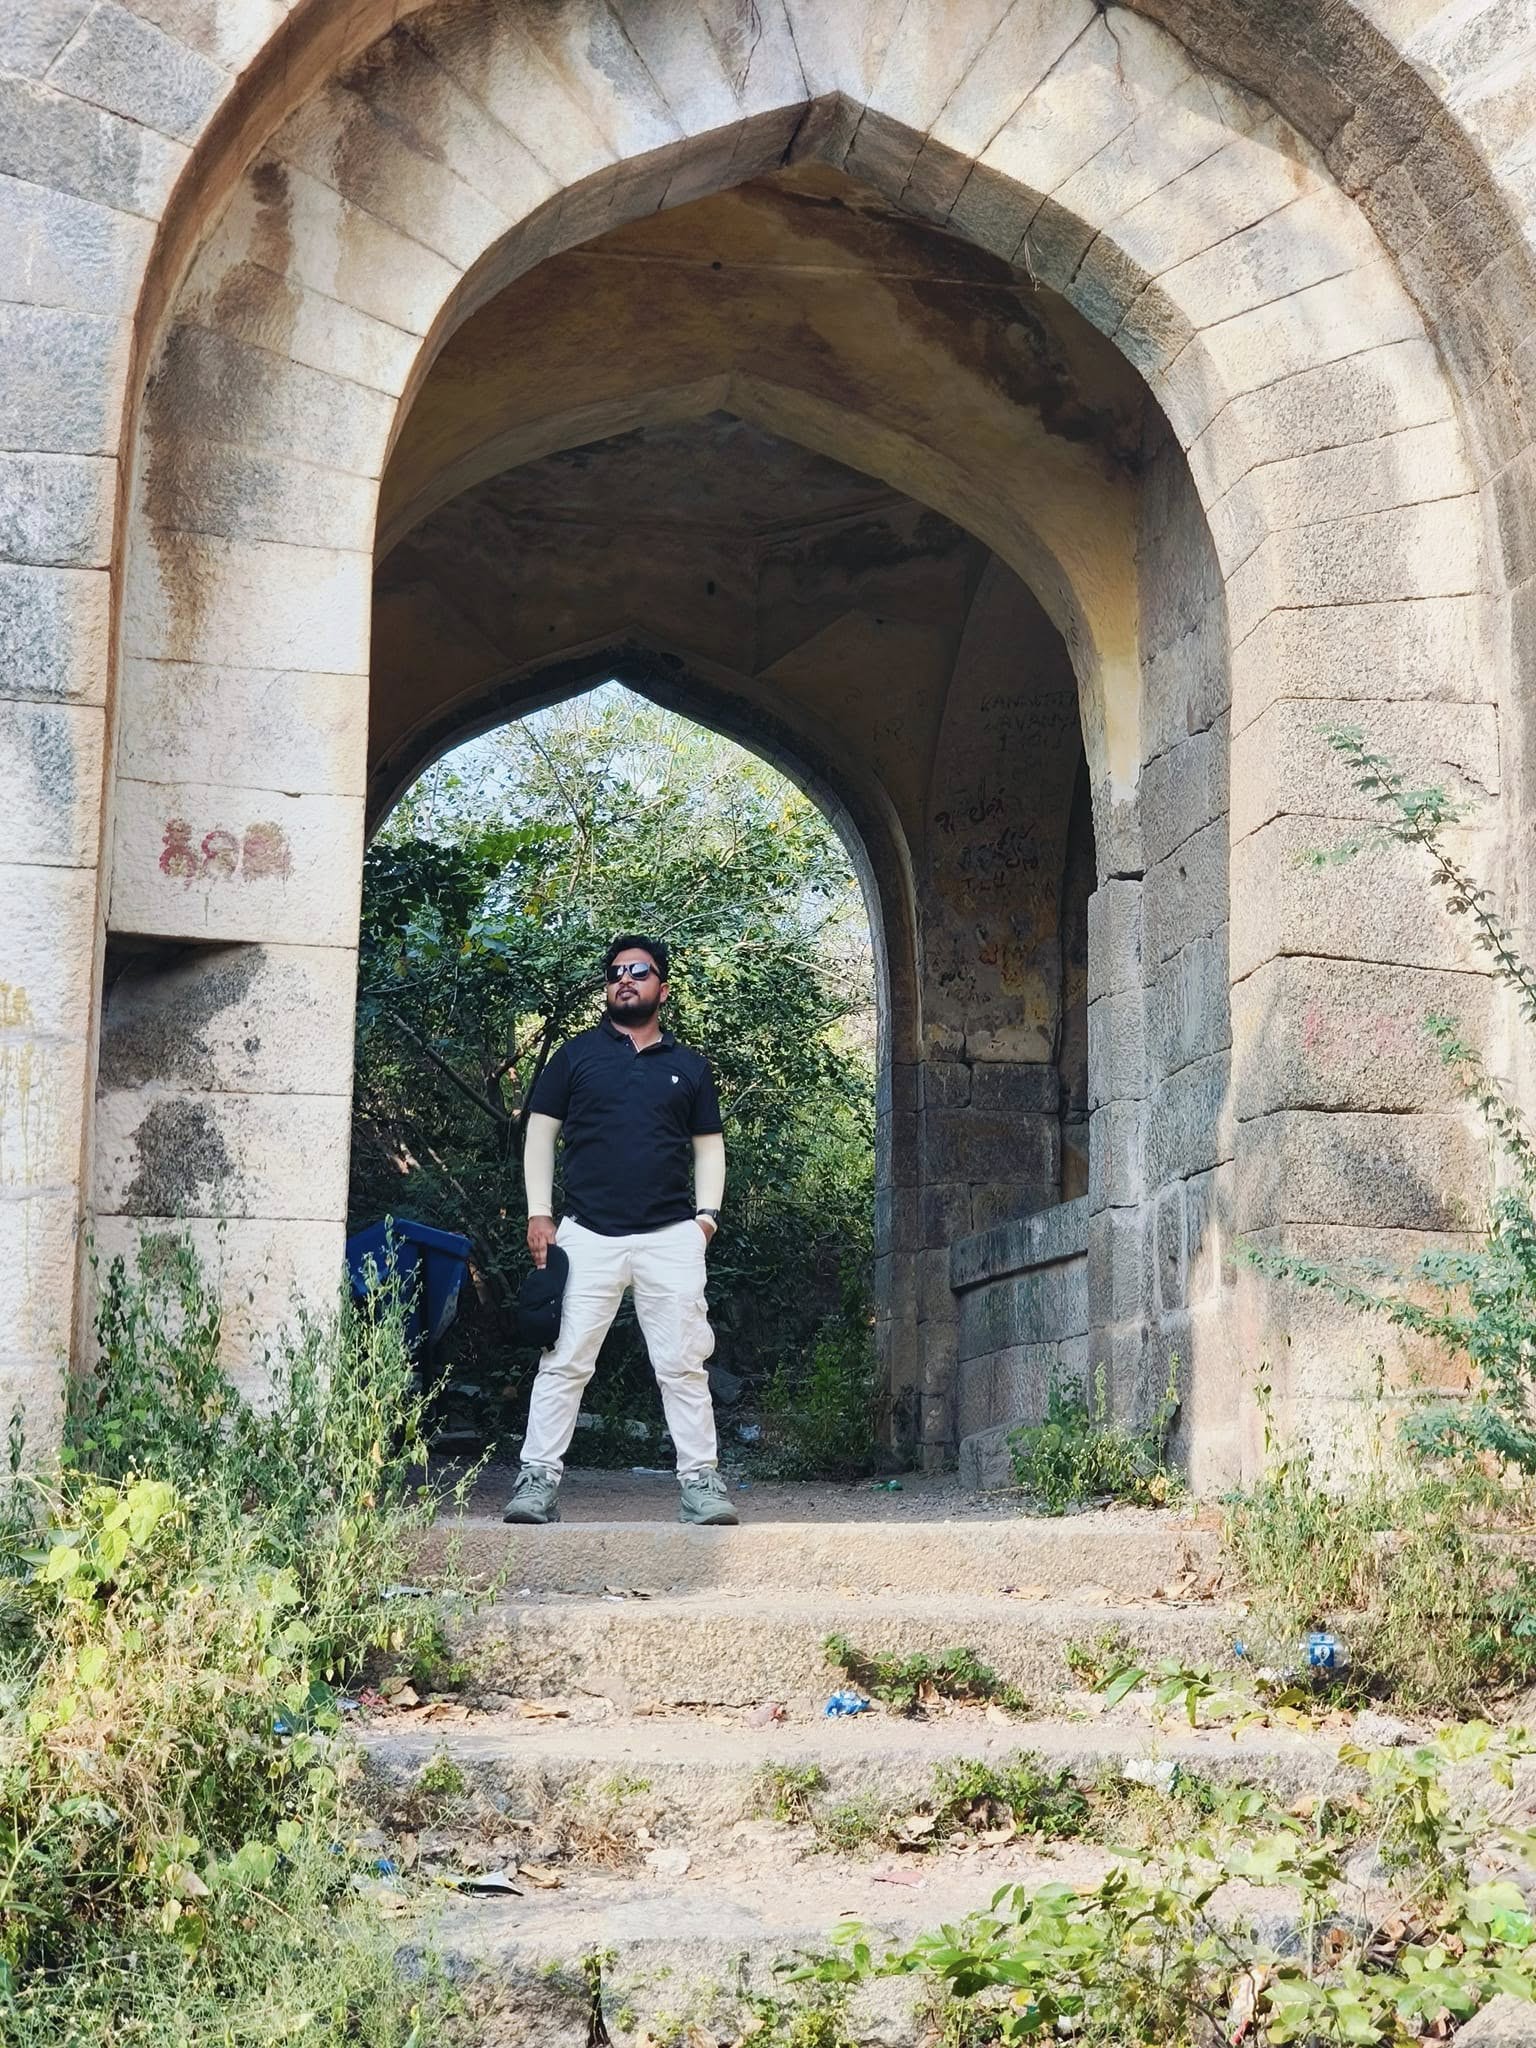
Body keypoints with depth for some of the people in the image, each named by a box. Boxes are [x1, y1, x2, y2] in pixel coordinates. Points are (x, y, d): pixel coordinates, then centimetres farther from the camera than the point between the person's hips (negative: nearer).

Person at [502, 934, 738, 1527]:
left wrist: (706, 1216, 3)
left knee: (683, 1364, -1)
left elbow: (709, 1146, 18)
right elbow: (540, 1133, 11)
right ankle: (538, 1480, -1)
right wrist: (539, 1213, 1)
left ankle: (700, 1482, 2)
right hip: (587, 1234, -1)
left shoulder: (689, 1067, 16)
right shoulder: (577, 1054, 11)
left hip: (671, 1236, 1)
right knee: (563, 1362, -3)